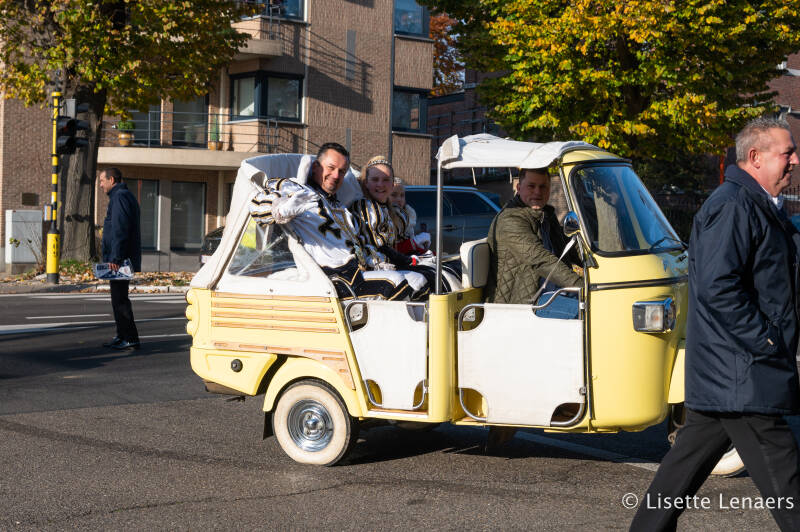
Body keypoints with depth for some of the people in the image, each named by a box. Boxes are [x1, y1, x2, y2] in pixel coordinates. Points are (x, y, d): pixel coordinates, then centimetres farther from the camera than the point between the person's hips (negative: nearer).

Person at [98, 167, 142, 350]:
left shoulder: (120, 197, -13)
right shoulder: (124, 196, 21)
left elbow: (120, 230, -22)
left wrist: (115, 258, -25)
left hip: (120, 260, -11)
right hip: (123, 259, 11)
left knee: (119, 298, -9)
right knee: (118, 296, 15)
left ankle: (130, 338, -9)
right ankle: (122, 336, 20)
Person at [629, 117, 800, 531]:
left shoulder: (759, 206, 19)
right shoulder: (732, 206, -15)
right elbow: (717, 284, -24)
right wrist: (764, 340, -20)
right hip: (740, 375, -10)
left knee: (693, 455, 16)